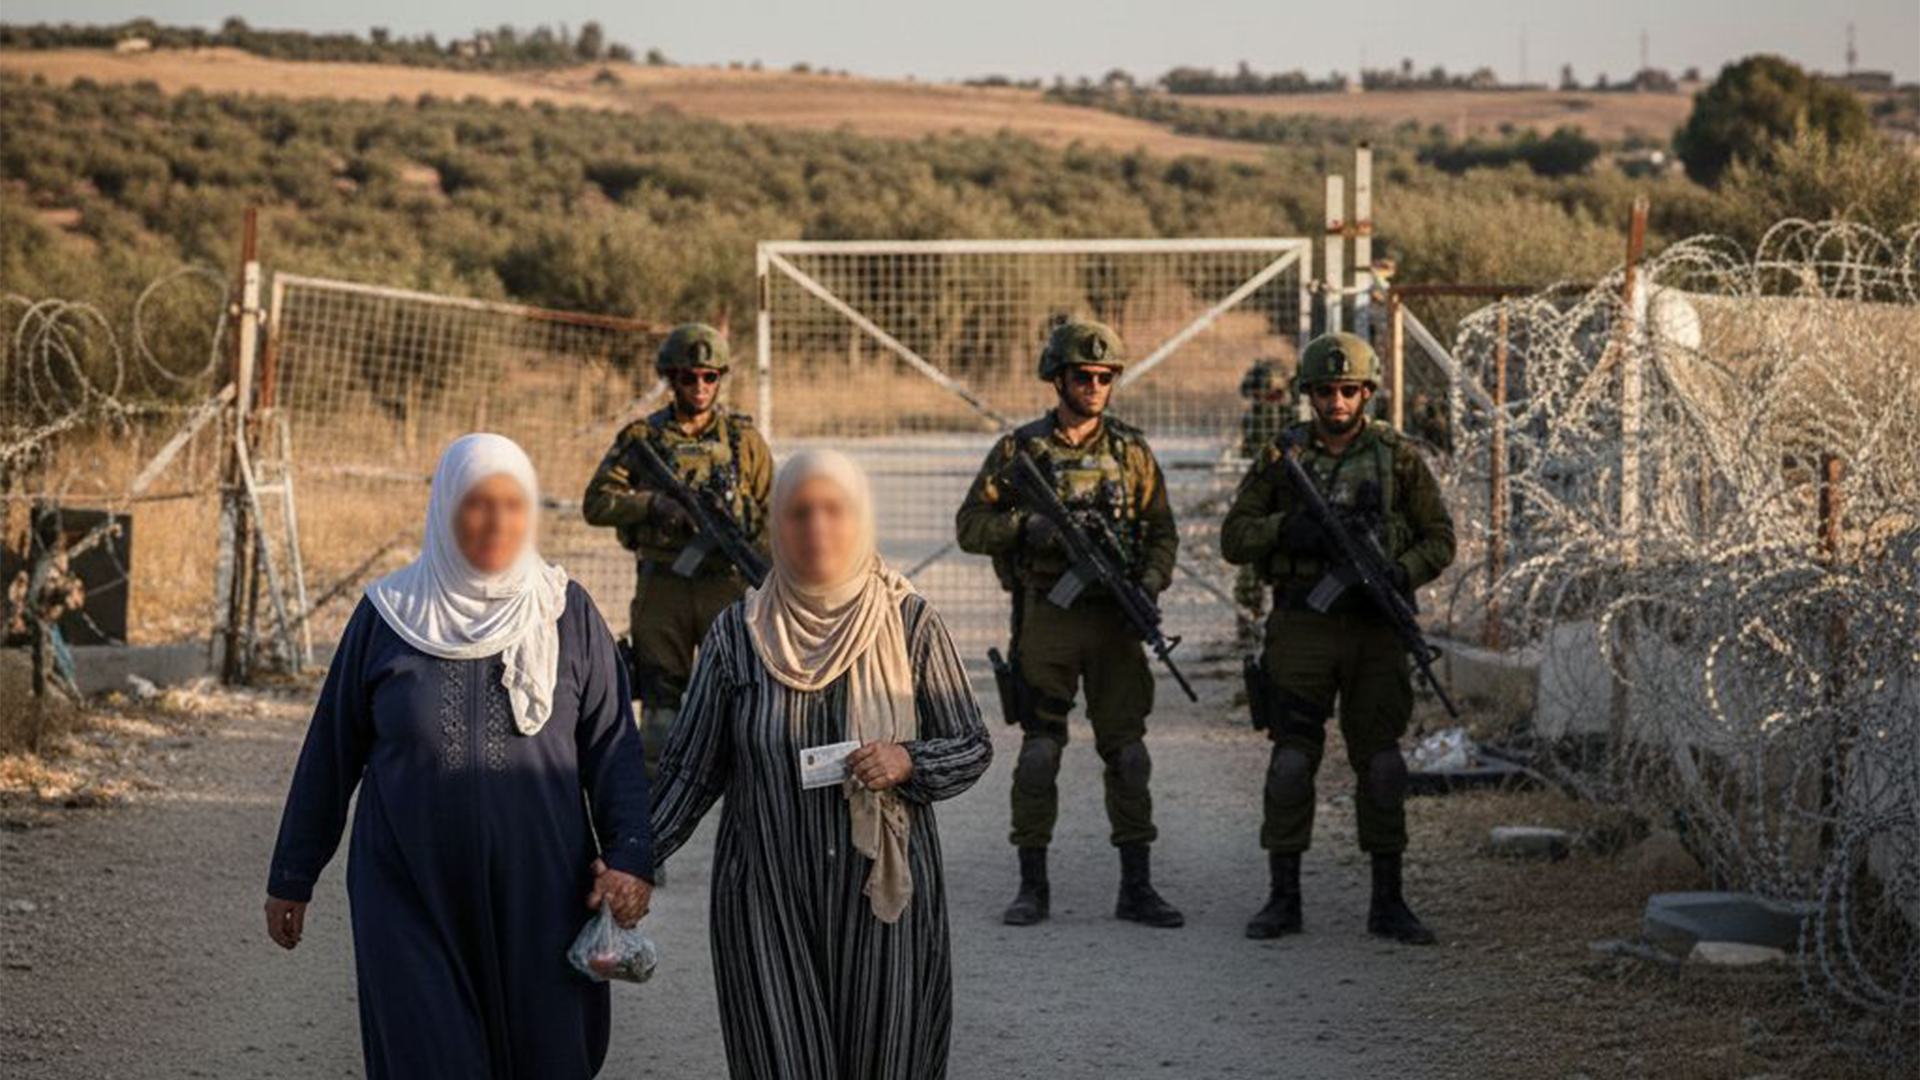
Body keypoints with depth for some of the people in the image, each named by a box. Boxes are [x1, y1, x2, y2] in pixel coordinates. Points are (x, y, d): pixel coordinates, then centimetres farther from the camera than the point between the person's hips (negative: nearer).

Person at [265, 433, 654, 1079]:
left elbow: (611, 744, 0)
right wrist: (291, 877, 9)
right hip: (413, 899, -1)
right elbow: (330, 752, 6)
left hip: (537, 899, 1)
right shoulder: (388, 617, -1)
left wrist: (630, 855, -14)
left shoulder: (566, 613, 1)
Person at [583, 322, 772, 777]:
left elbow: (770, 514, 6)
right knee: (661, 705, 6)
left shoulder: (744, 438, 6)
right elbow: (596, 502, 0)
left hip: (727, 584, 0)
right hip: (661, 585, 1)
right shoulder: (642, 437, 5)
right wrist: (654, 504, -15)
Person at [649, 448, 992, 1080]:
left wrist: (908, 762, -16)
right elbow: (692, 768, 3)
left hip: (882, 893, 0)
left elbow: (974, 746, 4)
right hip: (768, 902, 0)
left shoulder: (910, 624, -1)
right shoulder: (738, 634, 0)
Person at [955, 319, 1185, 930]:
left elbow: (1162, 531, 11)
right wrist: (1025, 528, -16)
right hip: (1044, 619, -2)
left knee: (1127, 752, 1)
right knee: (1039, 752, -1)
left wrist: (1152, 580, -8)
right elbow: (970, 524, 1)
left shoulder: (1131, 451, 8)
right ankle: (1033, 886, 7)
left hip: (1114, 621, 2)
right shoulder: (1020, 449, 2)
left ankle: (1137, 888, 6)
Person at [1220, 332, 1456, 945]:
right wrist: (1284, 528, -14)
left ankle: (1387, 902, 10)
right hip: (1302, 627, 0)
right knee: (1291, 761, -4)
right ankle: (1284, 899, 3)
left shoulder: (1398, 458, 6)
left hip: (1375, 627, 0)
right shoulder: (1282, 457, 6)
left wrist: (1402, 574, -13)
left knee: (1381, 763, 2)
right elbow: (1234, 537, 6)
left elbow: (1440, 538, 7)